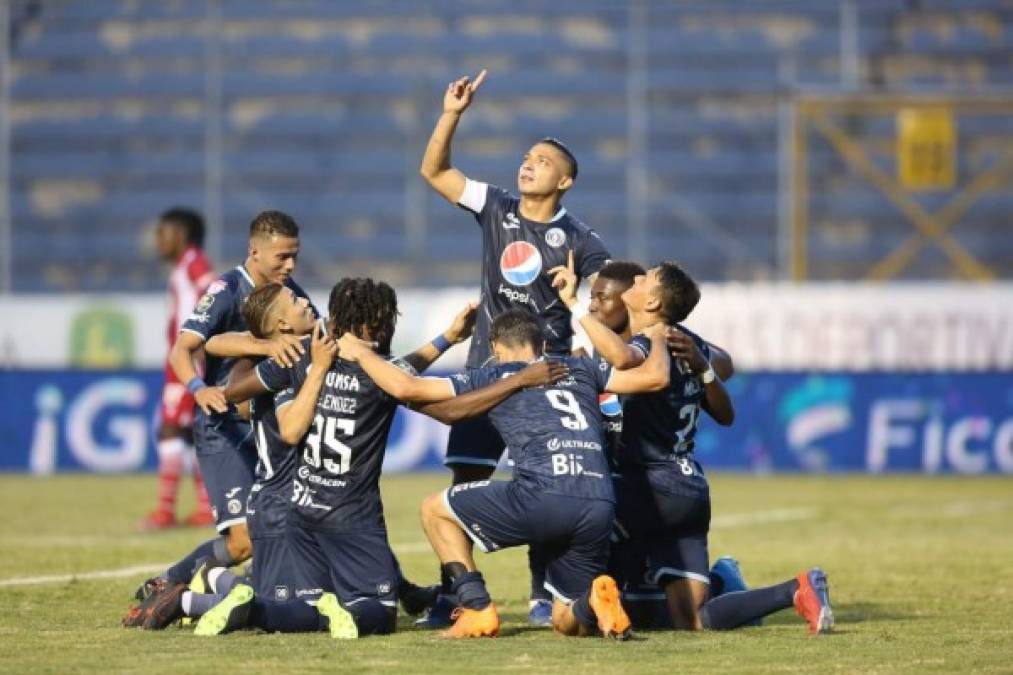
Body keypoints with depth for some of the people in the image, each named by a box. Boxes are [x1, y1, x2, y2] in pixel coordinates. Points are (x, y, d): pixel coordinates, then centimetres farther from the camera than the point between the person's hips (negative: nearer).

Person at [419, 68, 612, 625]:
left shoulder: (577, 240, -3)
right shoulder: (495, 209, 5)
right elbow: (433, 171, 6)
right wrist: (452, 115, -5)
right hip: (487, 368, 2)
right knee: (466, 480, -2)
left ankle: (543, 594, 7)